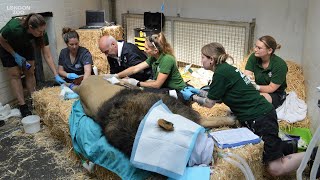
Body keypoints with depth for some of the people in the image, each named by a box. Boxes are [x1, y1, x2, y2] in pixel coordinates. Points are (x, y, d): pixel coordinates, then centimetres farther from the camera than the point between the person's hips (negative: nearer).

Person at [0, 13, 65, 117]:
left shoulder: (41, 33, -30)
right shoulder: (14, 28, -41)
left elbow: (47, 56, -25)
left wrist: (56, 75, -28)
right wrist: (15, 55, -21)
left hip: (25, 46, 4)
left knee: (30, 72, -1)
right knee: (15, 74, -5)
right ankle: (22, 106, -2)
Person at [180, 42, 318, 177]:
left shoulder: (221, 73, -18)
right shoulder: (226, 68, 9)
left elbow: (210, 103, -7)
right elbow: (216, 96, 19)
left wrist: (192, 97, 6)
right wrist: (198, 92, 19)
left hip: (261, 118, -9)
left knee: (275, 169, -5)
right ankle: (287, 146, 26)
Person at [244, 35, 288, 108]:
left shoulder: (280, 65, -20)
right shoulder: (254, 57, -9)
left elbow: (271, 88, -19)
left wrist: (257, 87, -38)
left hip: (276, 95, -3)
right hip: (258, 91, 4)